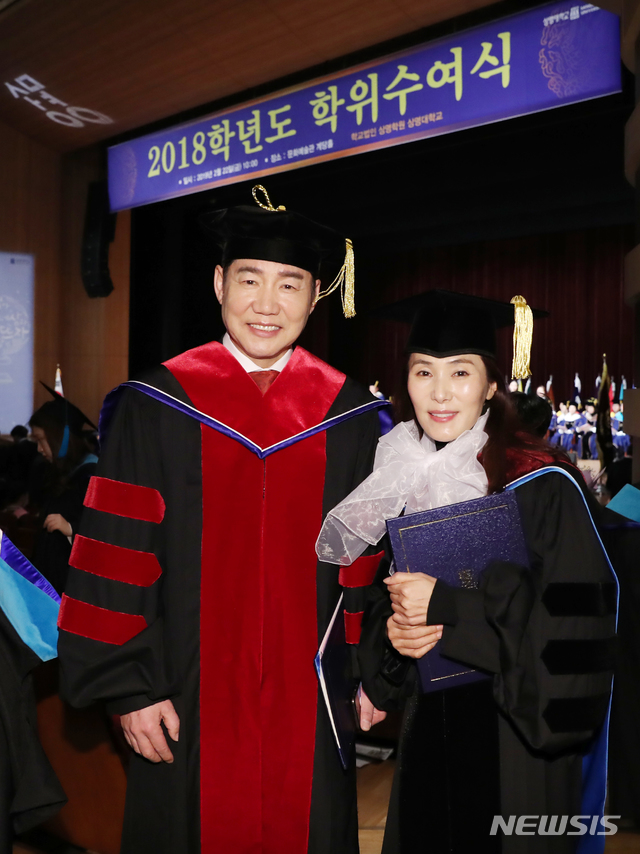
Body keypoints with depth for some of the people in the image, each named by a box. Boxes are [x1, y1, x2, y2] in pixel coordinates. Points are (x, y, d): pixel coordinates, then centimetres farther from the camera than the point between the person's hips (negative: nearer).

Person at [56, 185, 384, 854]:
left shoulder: (350, 419, 0)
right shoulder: (154, 410, -5)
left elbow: (367, 562, 4)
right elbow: (115, 560, -5)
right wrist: (129, 688, -7)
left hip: (309, 709, 2)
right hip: (189, 706, -1)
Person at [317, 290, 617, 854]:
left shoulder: (541, 483, -14)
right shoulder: (403, 479, 3)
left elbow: (577, 611, -19)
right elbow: (381, 597, 10)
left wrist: (445, 602, -23)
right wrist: (391, 631, -12)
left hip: (517, 728, -5)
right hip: (429, 724, 5)